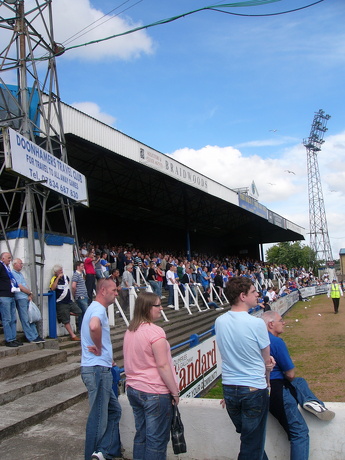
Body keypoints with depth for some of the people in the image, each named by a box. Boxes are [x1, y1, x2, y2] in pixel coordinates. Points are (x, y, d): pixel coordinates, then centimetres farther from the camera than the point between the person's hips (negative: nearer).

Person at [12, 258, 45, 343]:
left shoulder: (20, 274, 21)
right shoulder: (13, 274, -7)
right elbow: (20, 287, -12)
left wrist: (30, 295, 2)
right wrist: (30, 293, 1)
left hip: (27, 298, 9)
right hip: (20, 299, -9)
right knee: (25, 319, -4)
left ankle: (35, 336, 12)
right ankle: (32, 338, -2)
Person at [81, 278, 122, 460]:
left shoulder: (96, 308, 17)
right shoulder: (98, 309, -17)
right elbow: (94, 326, -40)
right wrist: (99, 349, -23)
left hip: (100, 369, 10)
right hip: (98, 369, -10)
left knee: (114, 410, 15)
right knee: (99, 417, 1)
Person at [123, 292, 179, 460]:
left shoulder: (130, 331, 6)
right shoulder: (155, 331, -19)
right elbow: (163, 366, -21)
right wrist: (175, 392, -13)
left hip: (133, 389, 8)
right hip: (155, 392, -8)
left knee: (141, 436, 19)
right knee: (157, 440, 5)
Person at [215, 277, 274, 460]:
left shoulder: (219, 321, -4)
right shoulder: (257, 323, -19)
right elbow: (267, 362, -6)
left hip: (228, 388, 5)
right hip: (254, 389, -5)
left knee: (248, 436, 24)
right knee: (253, 445, 11)